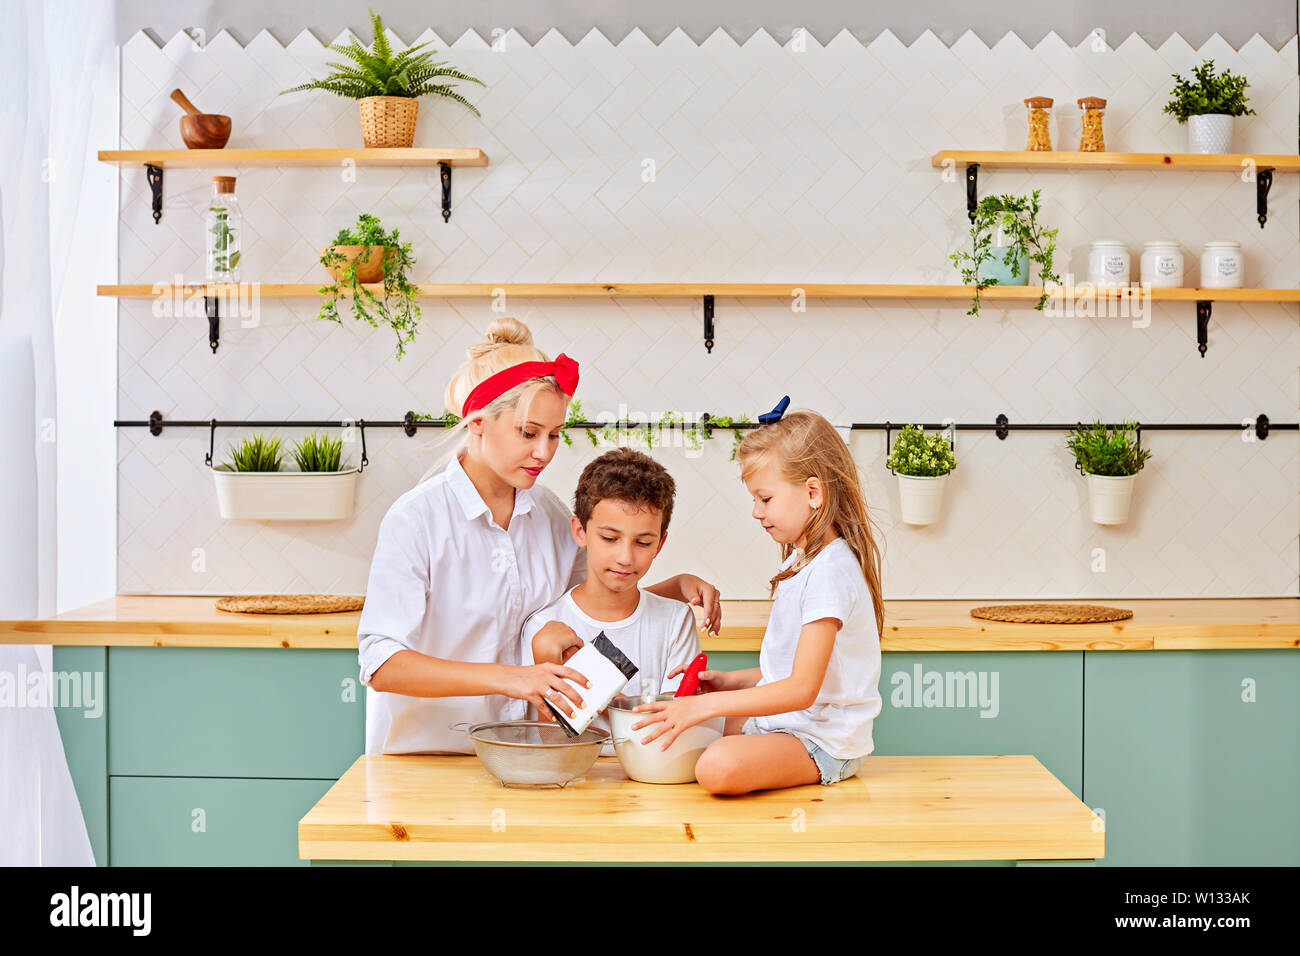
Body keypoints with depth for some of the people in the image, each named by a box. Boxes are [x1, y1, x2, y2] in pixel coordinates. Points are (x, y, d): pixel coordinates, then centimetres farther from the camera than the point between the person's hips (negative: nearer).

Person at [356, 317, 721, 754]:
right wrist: (504, 678, -29)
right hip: (424, 755, -4)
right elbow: (381, 664, -18)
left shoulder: (547, 512, 8)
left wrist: (679, 586, 6)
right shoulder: (416, 518, -10)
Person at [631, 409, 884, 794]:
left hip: (823, 741, -9)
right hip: (784, 721, 9)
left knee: (718, 766, -33)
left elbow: (802, 688, -26)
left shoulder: (831, 571, -21)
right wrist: (732, 681, 8)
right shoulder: (802, 560, 12)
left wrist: (705, 705, -26)